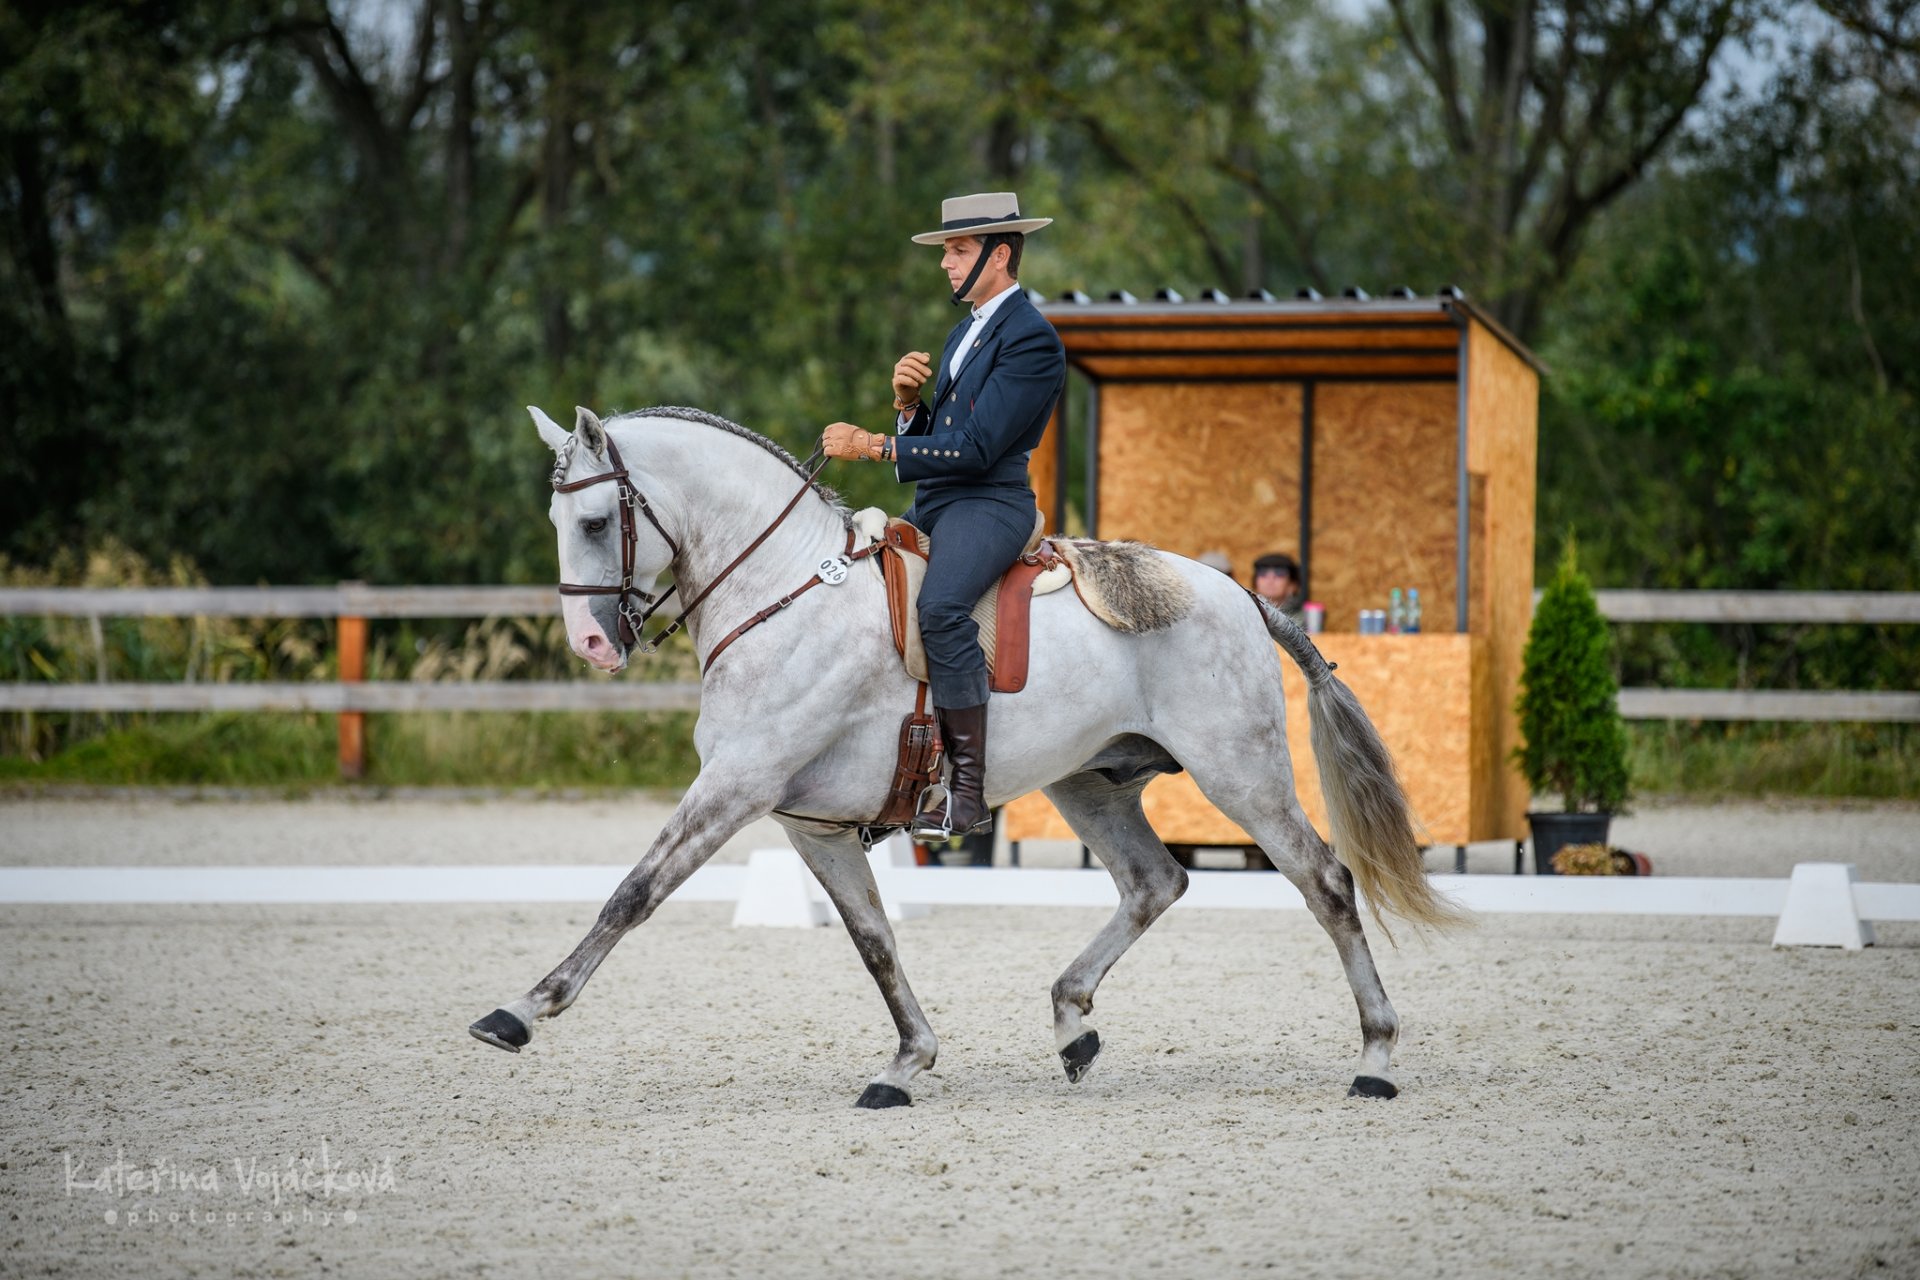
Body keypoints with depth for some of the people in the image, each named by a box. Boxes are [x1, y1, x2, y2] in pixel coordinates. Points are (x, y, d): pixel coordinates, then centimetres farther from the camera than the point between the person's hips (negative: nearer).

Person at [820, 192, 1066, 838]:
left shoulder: (1031, 340, -11)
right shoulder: (965, 331, 20)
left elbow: (975, 448, -18)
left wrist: (874, 445, -19)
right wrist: (909, 402, 0)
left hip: (989, 504, -10)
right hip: (930, 506, 10)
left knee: (940, 607, -34)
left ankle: (968, 793, -35)